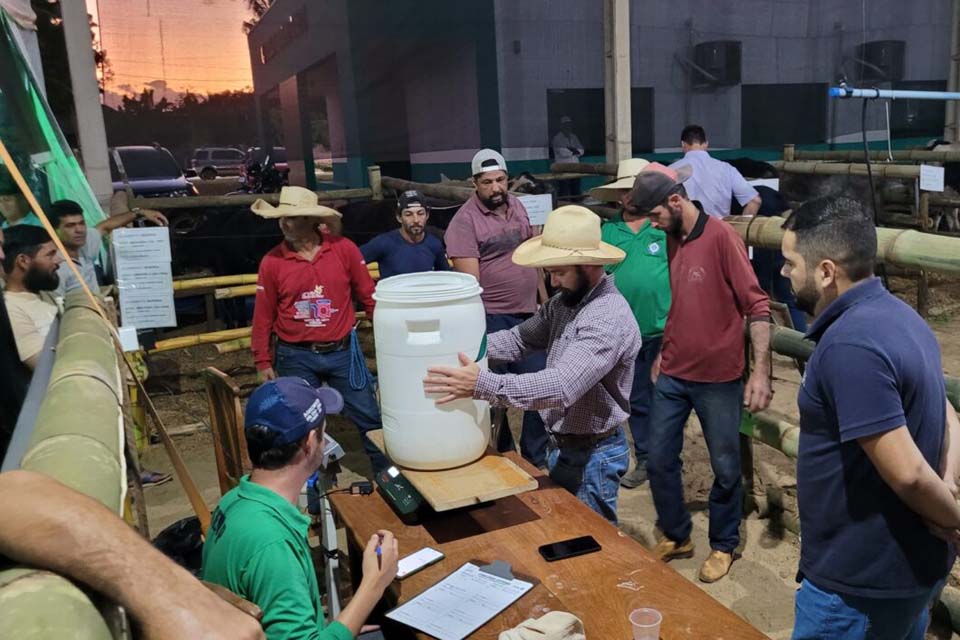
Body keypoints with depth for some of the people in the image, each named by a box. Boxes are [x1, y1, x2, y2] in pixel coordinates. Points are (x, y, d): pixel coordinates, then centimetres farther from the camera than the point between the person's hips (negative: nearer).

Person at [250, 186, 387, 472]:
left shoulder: (344, 249, -5)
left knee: (369, 418, 8)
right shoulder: (272, 261, -5)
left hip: (343, 351, 0)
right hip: (296, 357, 0)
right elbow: (263, 316, 1)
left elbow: (368, 296, 1)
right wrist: (263, 363, 3)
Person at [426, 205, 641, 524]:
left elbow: (563, 385, -38)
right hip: (561, 446, 9)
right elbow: (520, 338, 1)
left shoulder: (610, 318, -28)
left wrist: (482, 385, -44)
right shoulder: (566, 301, 2)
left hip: (592, 454, -9)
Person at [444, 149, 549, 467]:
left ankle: (537, 458, 32)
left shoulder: (517, 206, 9)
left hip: (528, 314, 7)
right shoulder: (465, 221, -13)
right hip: (493, 319, -7)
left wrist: (545, 300, 17)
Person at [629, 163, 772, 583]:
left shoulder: (722, 237, -15)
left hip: (718, 378, -6)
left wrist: (761, 370, -22)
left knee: (725, 468, 9)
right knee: (659, 461, 11)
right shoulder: (672, 239, 6)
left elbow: (757, 306, -16)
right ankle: (675, 536, 31)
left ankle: (723, 546, 29)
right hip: (673, 374, 6)